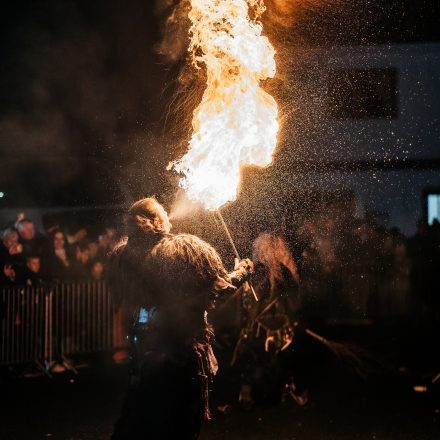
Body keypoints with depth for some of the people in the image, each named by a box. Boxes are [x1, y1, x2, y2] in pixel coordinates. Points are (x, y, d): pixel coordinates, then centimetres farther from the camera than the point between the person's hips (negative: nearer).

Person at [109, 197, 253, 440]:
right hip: (187, 346, -3)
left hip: (146, 349, 4)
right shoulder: (187, 247, -17)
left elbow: (123, 297, 5)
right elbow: (220, 285, -10)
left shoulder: (123, 255, -6)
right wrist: (241, 272, 9)